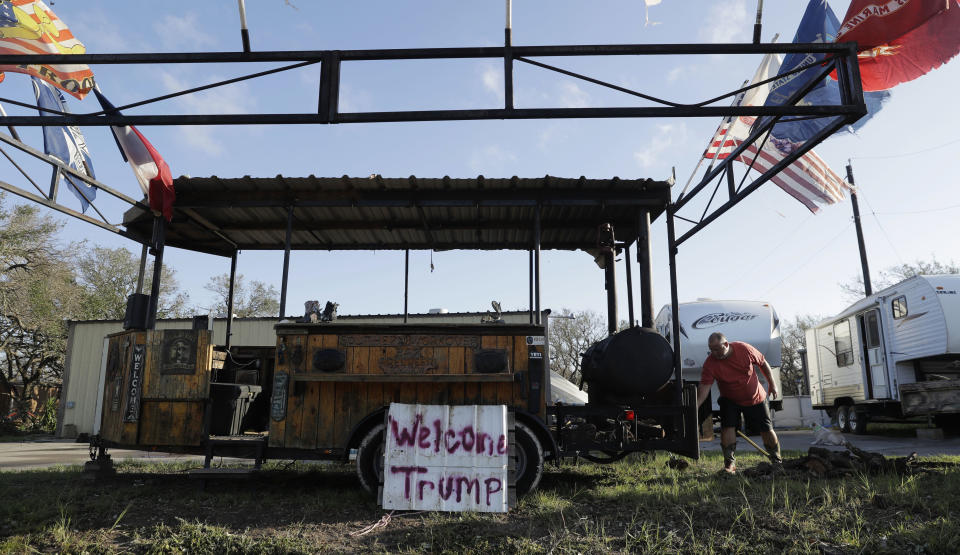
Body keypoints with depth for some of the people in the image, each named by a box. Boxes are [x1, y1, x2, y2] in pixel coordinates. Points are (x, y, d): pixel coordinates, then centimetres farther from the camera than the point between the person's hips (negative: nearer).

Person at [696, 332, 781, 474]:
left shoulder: (745, 349, -22)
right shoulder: (710, 363, -25)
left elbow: (763, 364, -5)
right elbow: (704, 388, -29)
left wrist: (772, 384, 1)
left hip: (756, 398, 1)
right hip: (730, 400, 0)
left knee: (767, 429, 6)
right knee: (727, 426, -18)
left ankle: (777, 461, 28)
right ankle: (730, 464, -10)